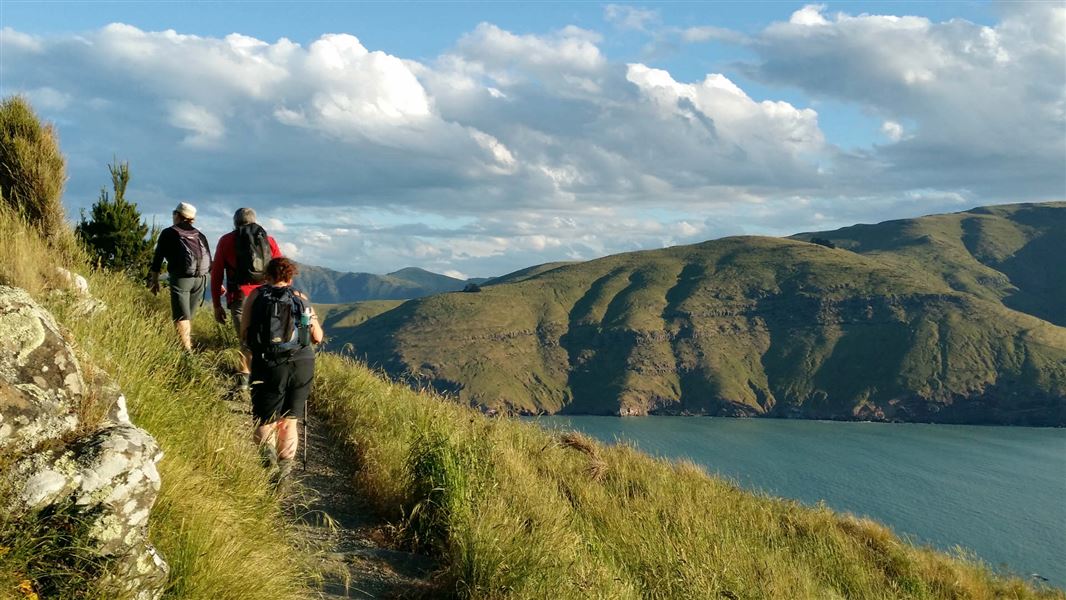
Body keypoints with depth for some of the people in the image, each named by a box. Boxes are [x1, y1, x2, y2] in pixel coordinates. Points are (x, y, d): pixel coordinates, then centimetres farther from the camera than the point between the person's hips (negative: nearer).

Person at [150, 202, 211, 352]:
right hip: (201, 279, 4)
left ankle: (187, 349, -16)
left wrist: (155, 280, 8)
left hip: (180, 278, -4)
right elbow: (210, 261, 18)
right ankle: (188, 344, 16)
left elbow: (158, 257, 3)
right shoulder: (199, 235, 19)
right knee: (188, 316, 15)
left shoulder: (169, 233, 7)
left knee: (181, 317, -5)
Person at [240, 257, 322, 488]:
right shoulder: (302, 299, 10)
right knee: (289, 421, 15)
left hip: (269, 365, -2)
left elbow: (244, 336, 1)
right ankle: (284, 470, 9)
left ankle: (267, 447, -21)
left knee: (265, 421, 10)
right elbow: (317, 337, 10)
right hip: (302, 363, 2)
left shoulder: (255, 296, 6)